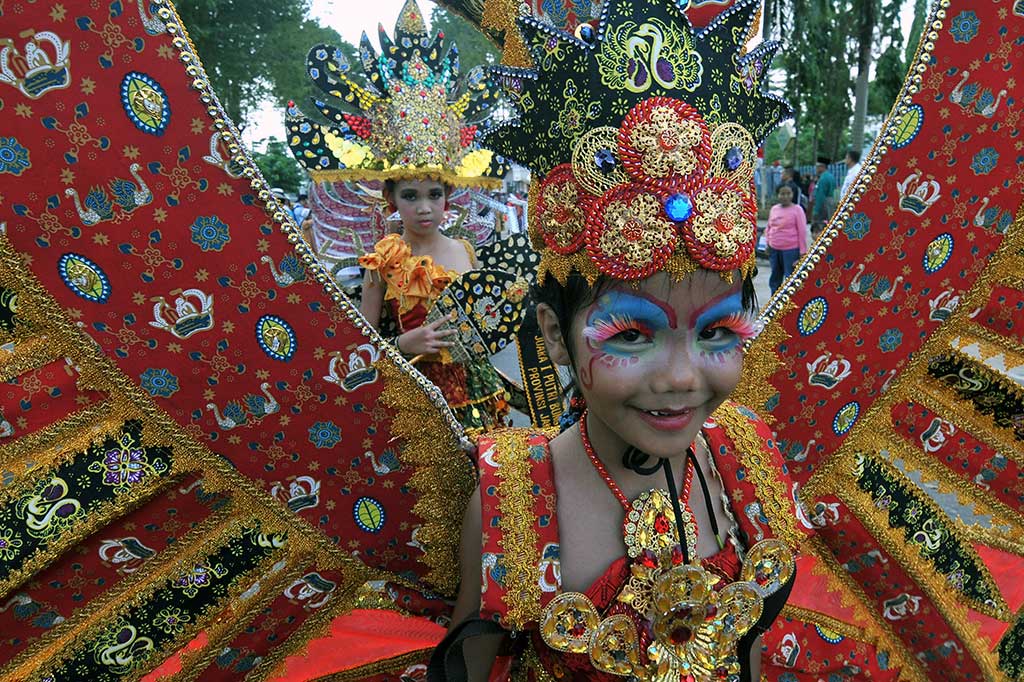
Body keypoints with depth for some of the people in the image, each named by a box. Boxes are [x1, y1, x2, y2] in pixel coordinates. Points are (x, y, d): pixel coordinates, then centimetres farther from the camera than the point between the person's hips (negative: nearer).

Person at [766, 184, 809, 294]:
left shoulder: (797, 209, -7)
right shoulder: (774, 209, 8)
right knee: (775, 278, 17)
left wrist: (802, 253, -11)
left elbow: (802, 232, -9)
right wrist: (767, 243, 9)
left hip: (791, 250, -6)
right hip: (774, 250, 6)